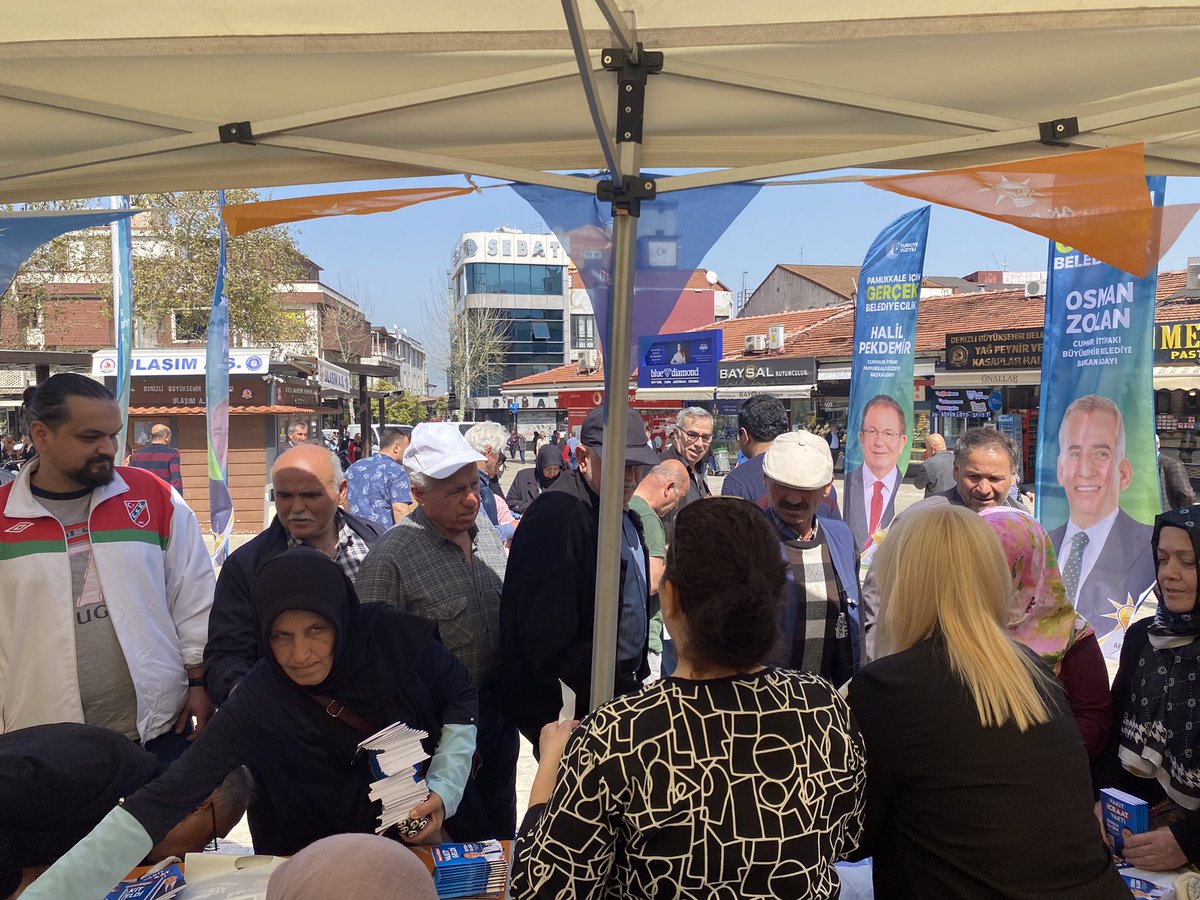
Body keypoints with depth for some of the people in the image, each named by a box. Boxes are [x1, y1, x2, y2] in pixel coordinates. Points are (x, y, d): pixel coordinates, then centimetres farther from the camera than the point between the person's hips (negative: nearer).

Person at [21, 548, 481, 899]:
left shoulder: (396, 637, -23)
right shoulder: (257, 705, -26)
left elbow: (460, 698, -7)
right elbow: (165, 798, -30)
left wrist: (444, 789, -18)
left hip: (431, 829, 2)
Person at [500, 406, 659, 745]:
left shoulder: (624, 516, 10)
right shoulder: (555, 517, -22)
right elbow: (550, 640, -27)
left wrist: (635, 677, 14)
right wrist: (620, 692, -23)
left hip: (622, 682, 9)